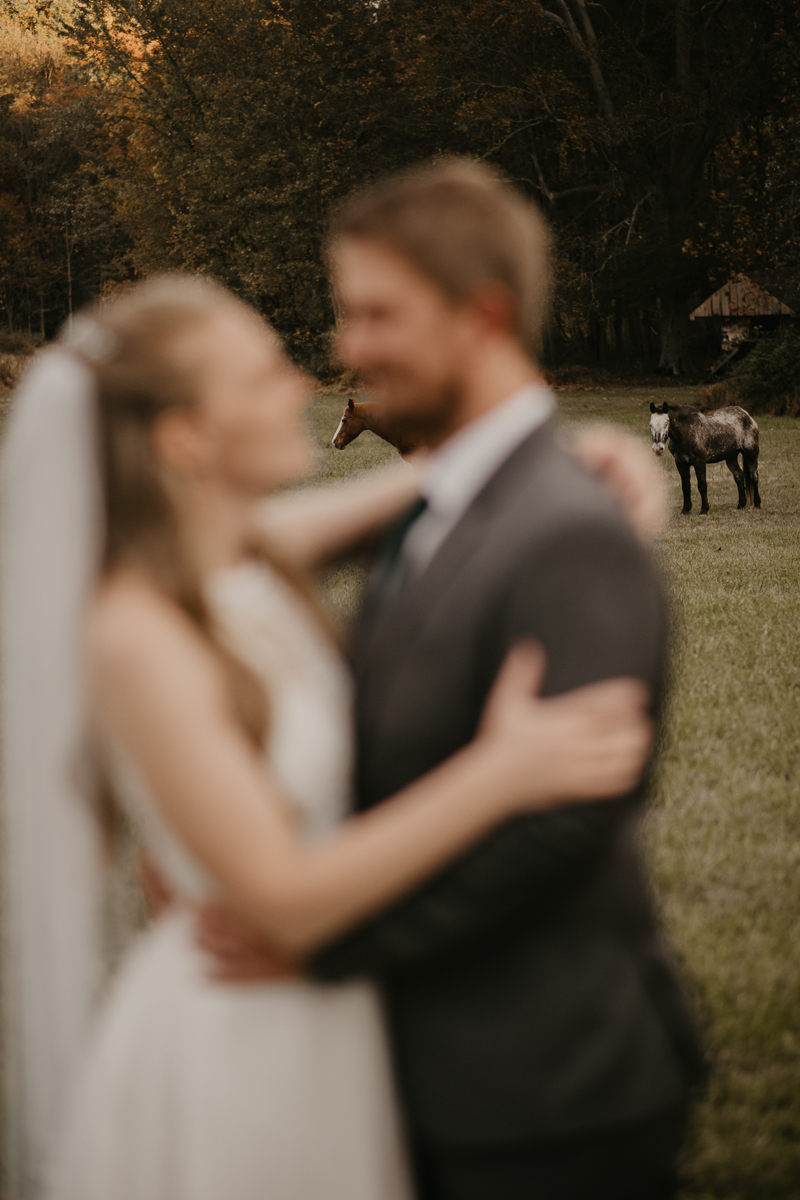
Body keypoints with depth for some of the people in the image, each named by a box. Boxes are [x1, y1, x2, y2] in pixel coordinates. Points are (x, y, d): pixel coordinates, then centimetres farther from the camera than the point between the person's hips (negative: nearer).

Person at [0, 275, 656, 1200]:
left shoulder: (254, 560, -2)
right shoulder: (139, 637, -24)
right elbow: (283, 900, -25)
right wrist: (501, 775, -29)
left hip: (322, 1020, 8)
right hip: (229, 1045, -8)